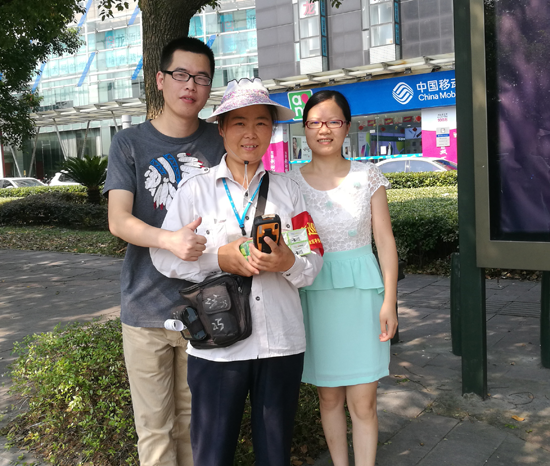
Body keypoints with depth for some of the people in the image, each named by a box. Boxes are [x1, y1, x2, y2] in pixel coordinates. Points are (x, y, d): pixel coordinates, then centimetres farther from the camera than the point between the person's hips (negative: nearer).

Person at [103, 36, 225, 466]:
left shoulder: (219, 143, 6)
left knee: (194, 419, 12)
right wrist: (169, 239, -28)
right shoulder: (130, 143, 1)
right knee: (155, 428, 6)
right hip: (147, 306, -1)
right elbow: (118, 220, -9)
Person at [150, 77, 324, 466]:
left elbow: (314, 264, 6)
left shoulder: (288, 189, 8)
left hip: (281, 342, 2)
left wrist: (288, 262, -16)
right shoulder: (196, 190, 2)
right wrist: (219, 258, -16)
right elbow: (164, 256, -3)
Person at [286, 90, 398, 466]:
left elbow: (385, 240, 2)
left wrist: (389, 301, -4)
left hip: (361, 293, 0)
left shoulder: (368, 176, 1)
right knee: (329, 395, 12)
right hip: (315, 294, 1)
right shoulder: (291, 183, 1)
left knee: (363, 400, 1)